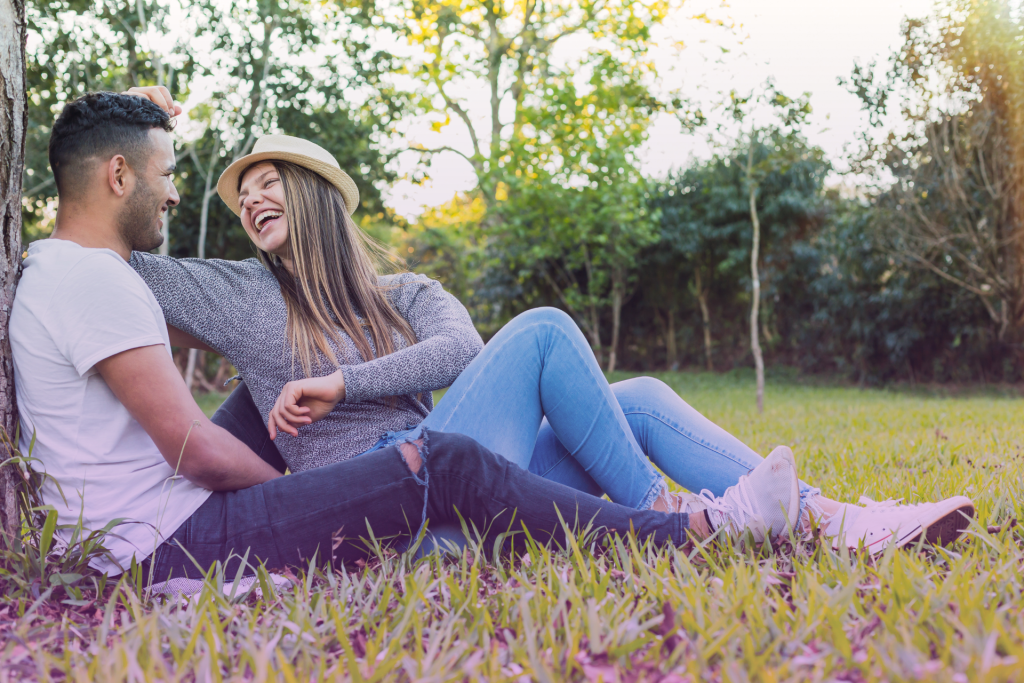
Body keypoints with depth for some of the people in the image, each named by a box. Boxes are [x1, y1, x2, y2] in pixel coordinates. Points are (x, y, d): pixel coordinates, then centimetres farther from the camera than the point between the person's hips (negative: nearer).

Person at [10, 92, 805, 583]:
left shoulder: (49, 268, 16)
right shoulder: (93, 279, -17)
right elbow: (196, 450, -19)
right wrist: (295, 492, -5)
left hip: (141, 538, 11)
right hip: (173, 543, -11)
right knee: (445, 465, -18)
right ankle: (693, 533, -12)